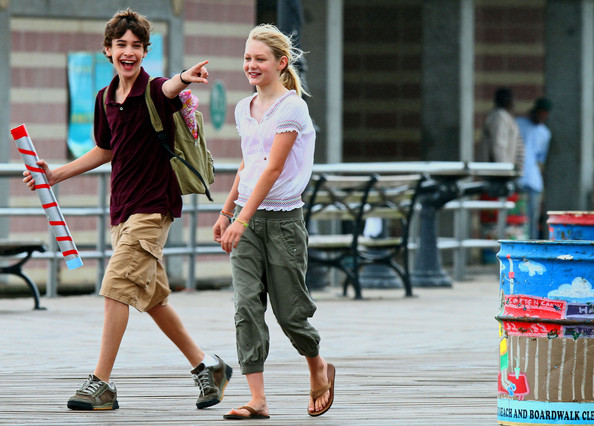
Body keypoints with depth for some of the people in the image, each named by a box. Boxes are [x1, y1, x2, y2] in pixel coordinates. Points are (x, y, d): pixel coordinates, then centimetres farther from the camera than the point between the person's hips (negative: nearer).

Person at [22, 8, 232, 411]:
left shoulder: (153, 92, -12)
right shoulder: (106, 99, 9)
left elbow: (169, 88, -38)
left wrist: (186, 77, -62)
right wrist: (56, 174, 23)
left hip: (153, 207, -8)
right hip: (122, 208, 8)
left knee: (117, 287, -15)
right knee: (152, 298, 13)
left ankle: (101, 383, -12)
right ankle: (208, 366, 25)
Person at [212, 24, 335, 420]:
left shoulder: (292, 108, -10)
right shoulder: (245, 109, 11)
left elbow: (274, 168, -17)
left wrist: (243, 219, -21)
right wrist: (226, 213, 24)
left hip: (283, 218, -6)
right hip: (246, 218, 6)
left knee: (290, 311, 2)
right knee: (247, 306, -8)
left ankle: (319, 369, 32)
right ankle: (257, 399, -10)